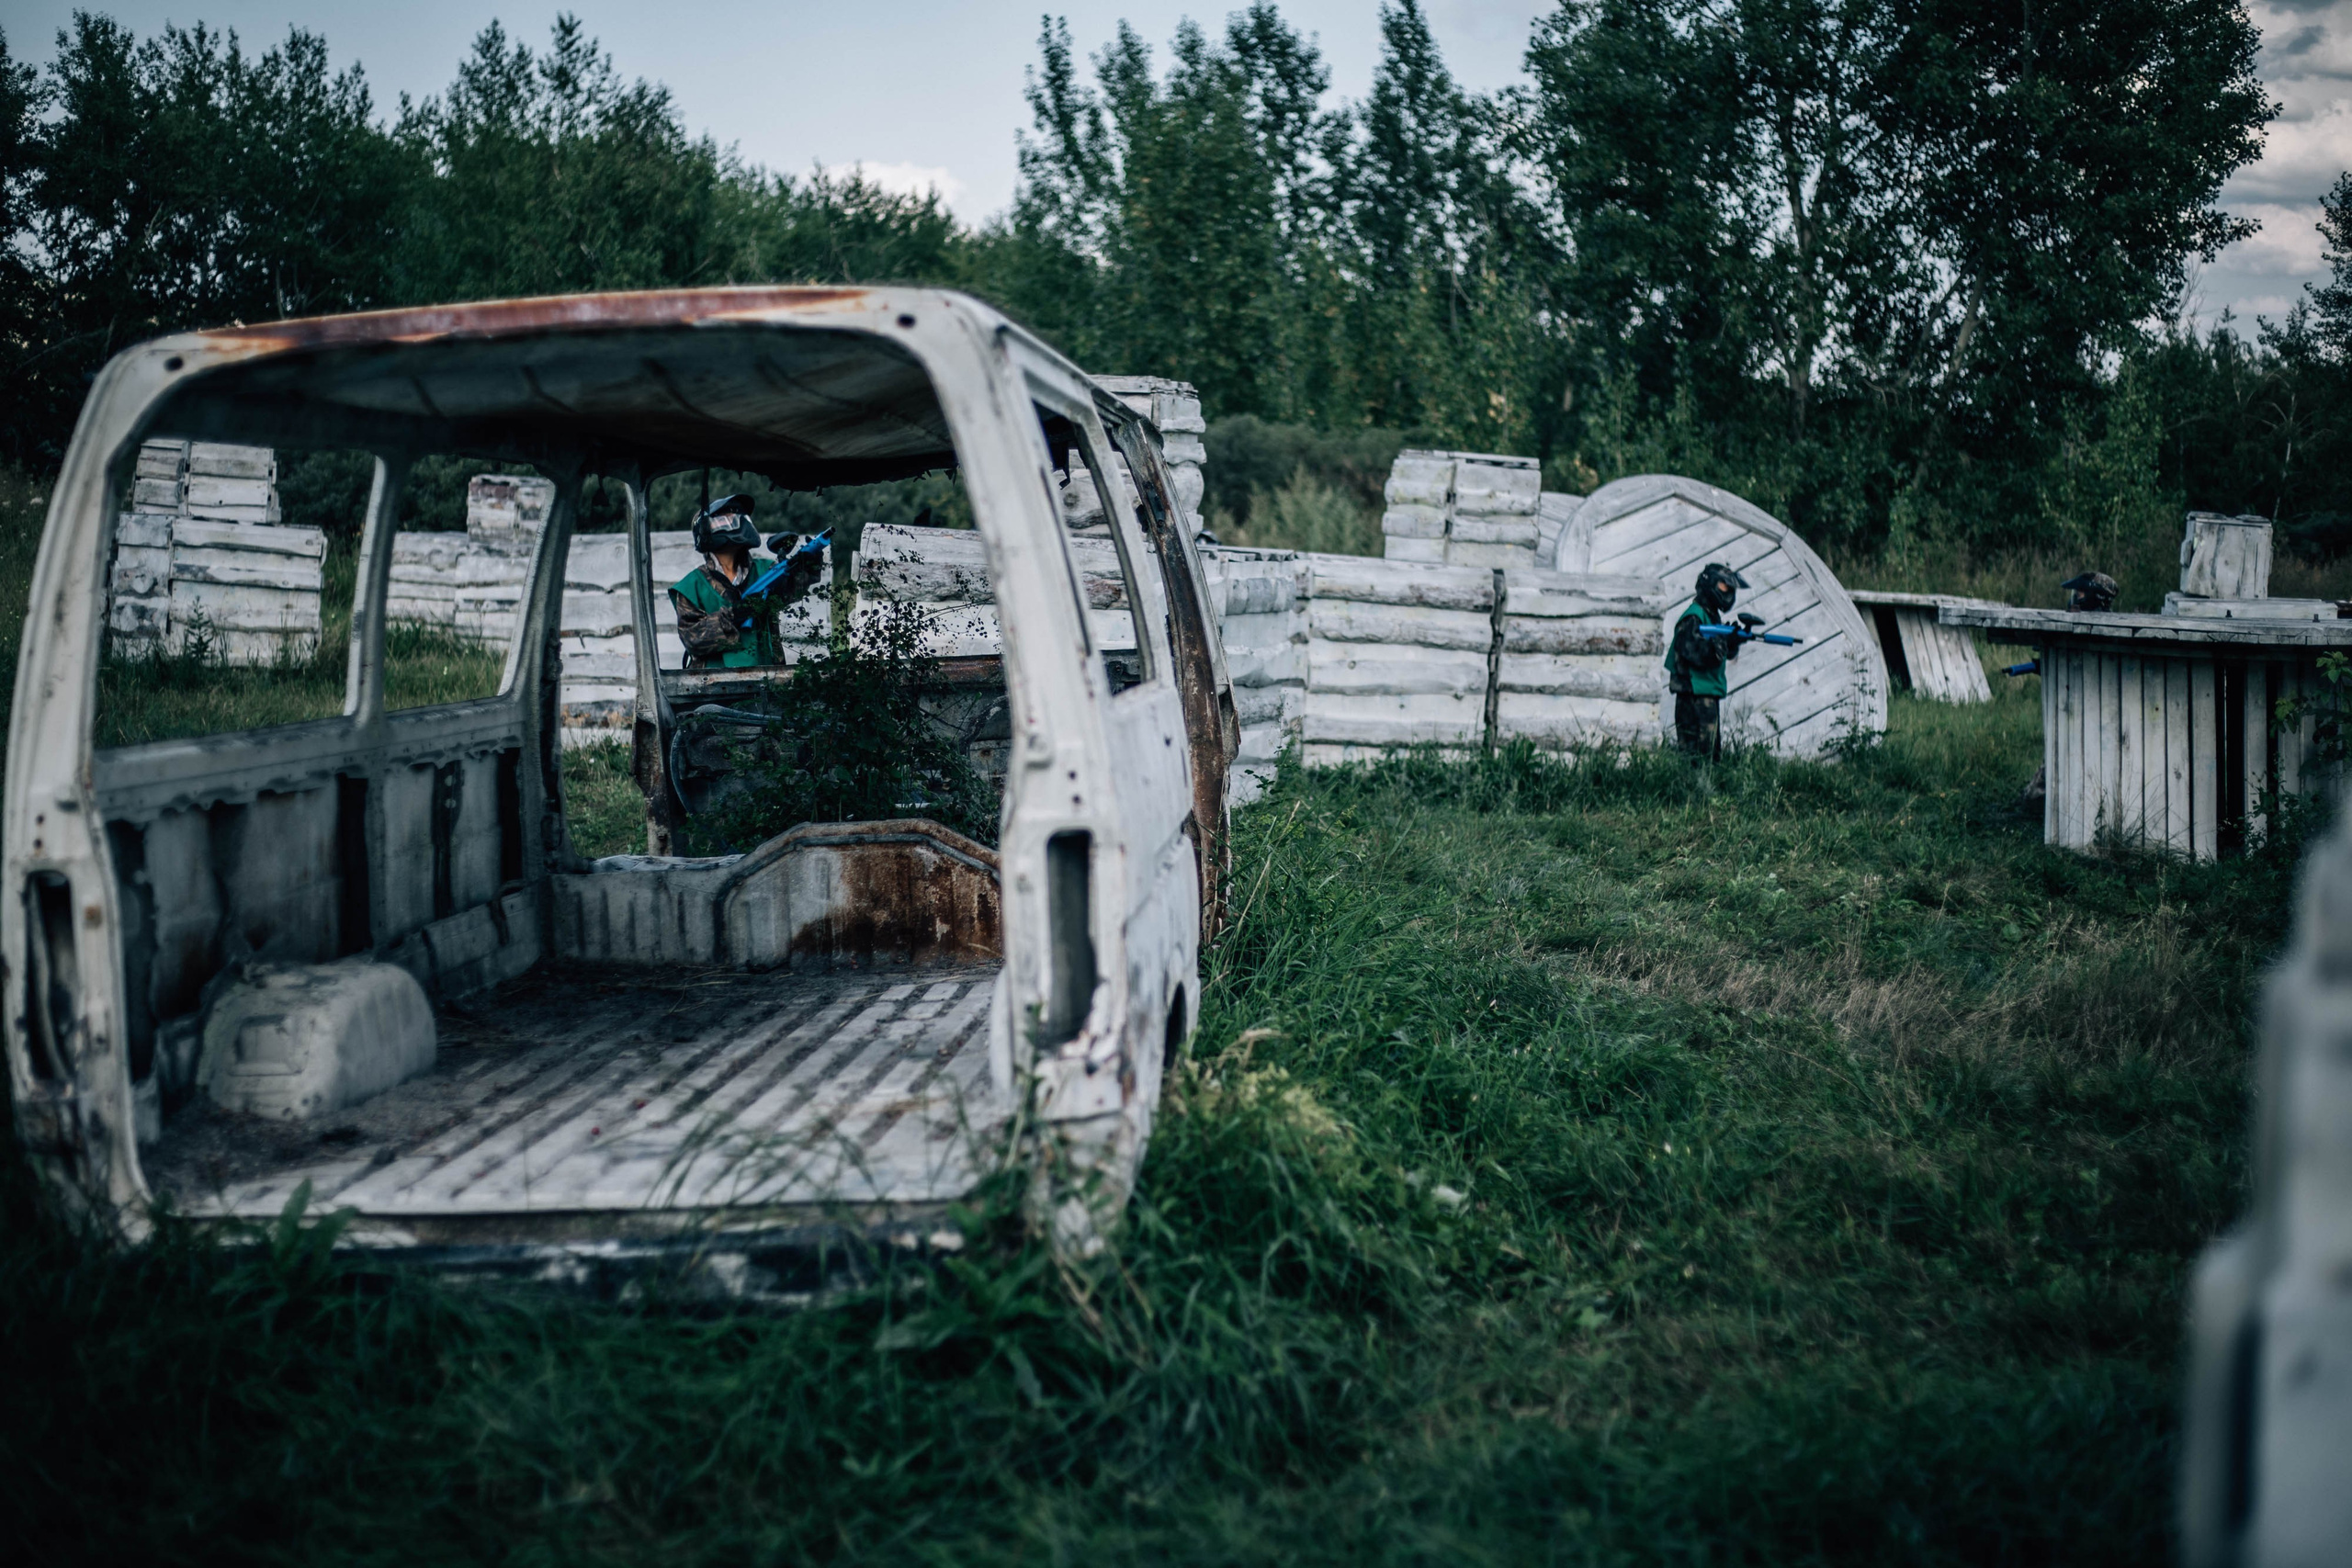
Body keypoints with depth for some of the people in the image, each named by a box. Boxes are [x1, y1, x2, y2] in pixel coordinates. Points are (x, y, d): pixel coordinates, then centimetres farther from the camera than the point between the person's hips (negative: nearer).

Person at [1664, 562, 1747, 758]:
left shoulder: (1712, 615, 17)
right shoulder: (1693, 618, -13)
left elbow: (1728, 653, 20)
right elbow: (1698, 655, -25)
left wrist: (1735, 639, 1)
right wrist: (1721, 640, -20)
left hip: (1708, 695, 10)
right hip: (1695, 695, -10)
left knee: (1713, 752, 12)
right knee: (1698, 752, -12)